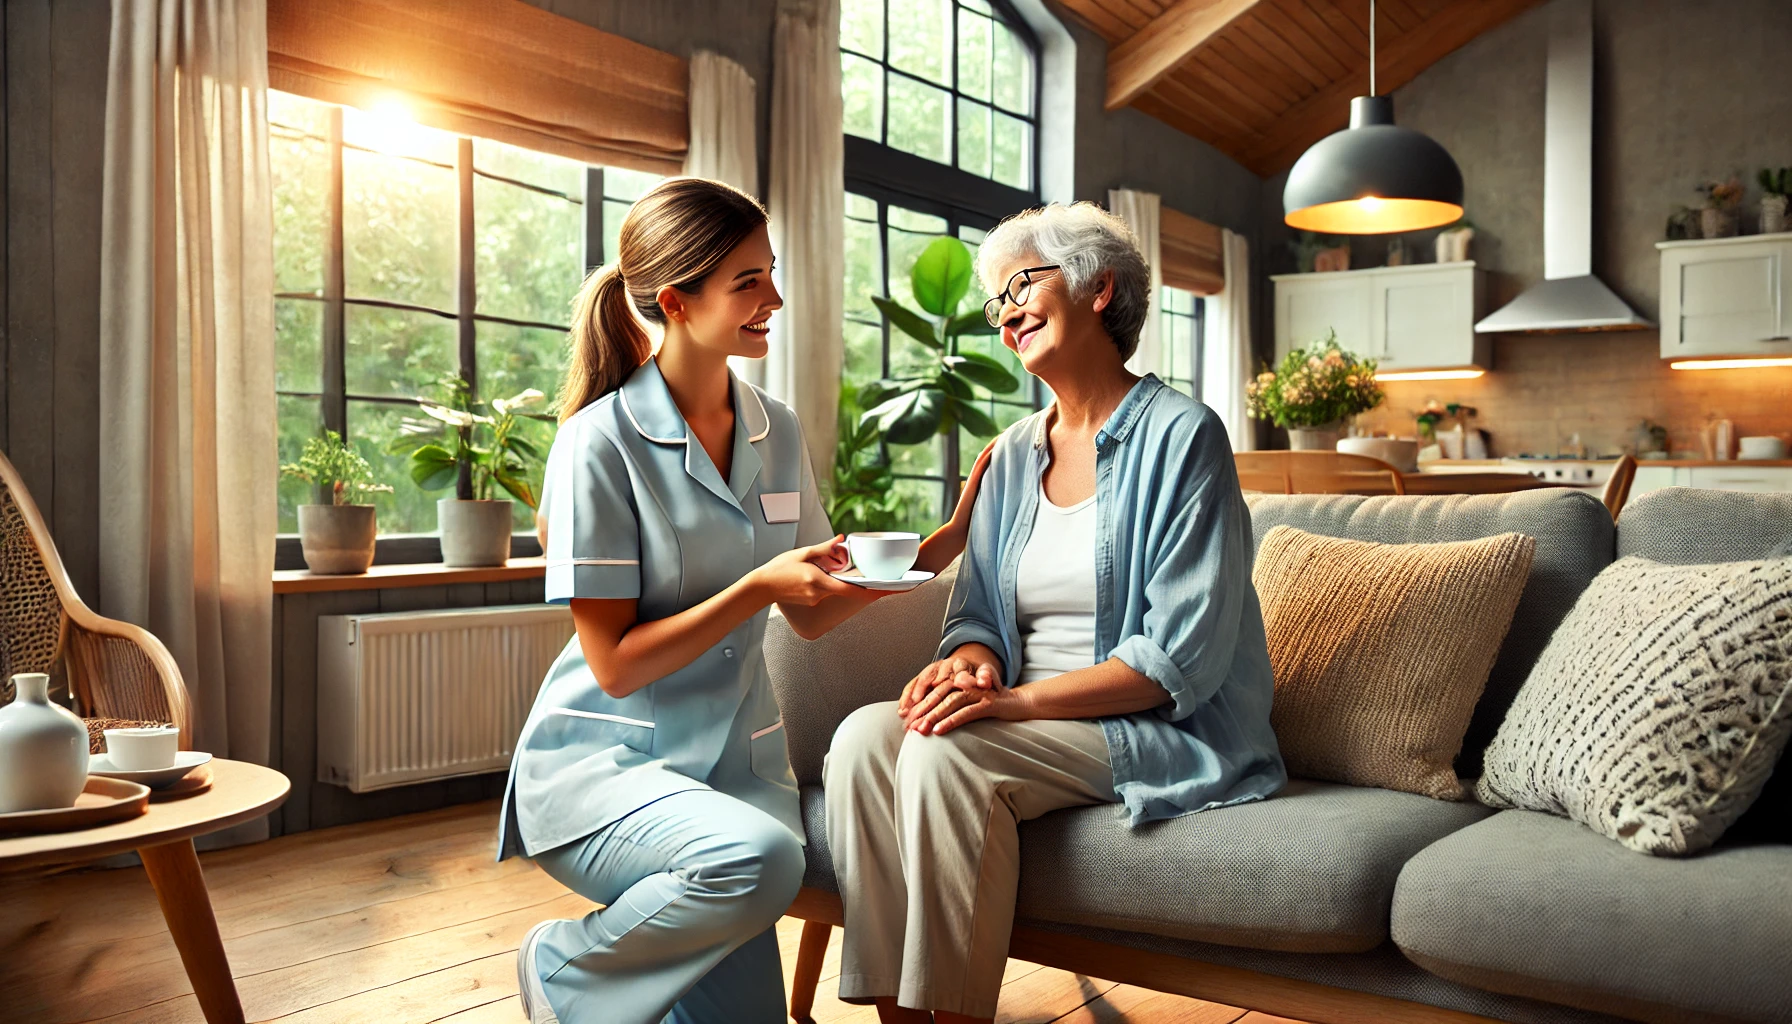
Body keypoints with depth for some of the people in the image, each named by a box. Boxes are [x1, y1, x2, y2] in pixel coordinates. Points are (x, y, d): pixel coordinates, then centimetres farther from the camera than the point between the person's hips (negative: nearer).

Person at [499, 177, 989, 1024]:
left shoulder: (776, 432, 5)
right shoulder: (601, 444, -14)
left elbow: (811, 613, 8)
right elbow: (614, 664, -14)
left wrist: (946, 541, -2)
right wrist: (756, 588, -23)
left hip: (734, 757, 6)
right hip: (605, 759, -5)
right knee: (760, 859, -34)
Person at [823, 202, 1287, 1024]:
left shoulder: (1180, 435, -8)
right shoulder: (1013, 455, 13)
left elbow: (1182, 657, -14)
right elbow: (979, 613, 14)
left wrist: (1019, 699, -21)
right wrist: (968, 661, -11)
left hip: (1159, 735, -6)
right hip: (1029, 719, 6)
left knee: (945, 752, -29)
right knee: (864, 737, -20)